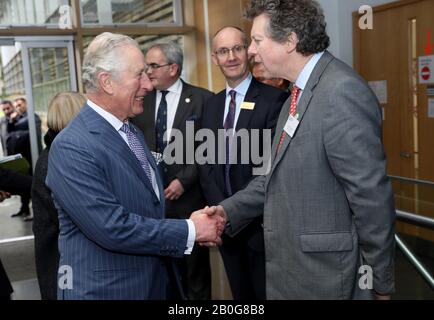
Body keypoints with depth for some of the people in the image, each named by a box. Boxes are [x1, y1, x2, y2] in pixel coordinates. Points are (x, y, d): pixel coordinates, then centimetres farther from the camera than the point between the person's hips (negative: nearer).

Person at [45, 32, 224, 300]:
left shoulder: (133, 132, 7)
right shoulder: (71, 148, -20)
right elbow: (112, 228, -25)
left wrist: (197, 225, -2)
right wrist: (190, 230, -17)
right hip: (107, 288, -7)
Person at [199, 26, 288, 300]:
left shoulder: (274, 99, -12)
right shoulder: (212, 104, 8)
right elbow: (206, 162, 7)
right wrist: (220, 207, -6)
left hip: (260, 219, -5)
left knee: (266, 292, 12)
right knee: (240, 293, 20)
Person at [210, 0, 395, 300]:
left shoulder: (342, 92, -21)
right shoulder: (299, 94, 9)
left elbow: (372, 196, -21)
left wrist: (379, 282, -13)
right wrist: (229, 211, -1)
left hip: (325, 277, -9)